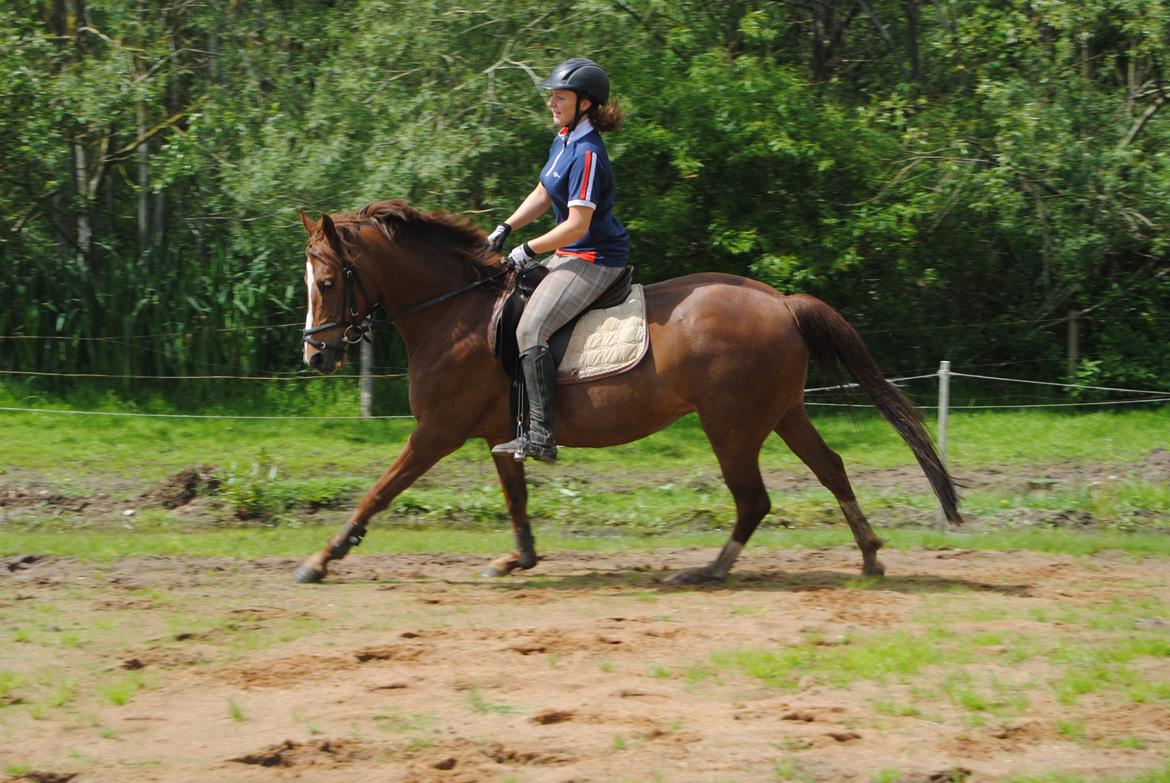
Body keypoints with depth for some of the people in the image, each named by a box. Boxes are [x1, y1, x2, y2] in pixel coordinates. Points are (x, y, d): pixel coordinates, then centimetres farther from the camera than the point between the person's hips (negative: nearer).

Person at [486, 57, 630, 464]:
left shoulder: (587, 154, -22)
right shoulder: (564, 140, 9)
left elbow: (577, 225, -24)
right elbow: (543, 195, 22)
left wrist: (528, 250, -15)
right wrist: (506, 228, 10)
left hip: (594, 259, -11)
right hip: (570, 255, 11)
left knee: (530, 329, -22)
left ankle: (541, 436, -27)